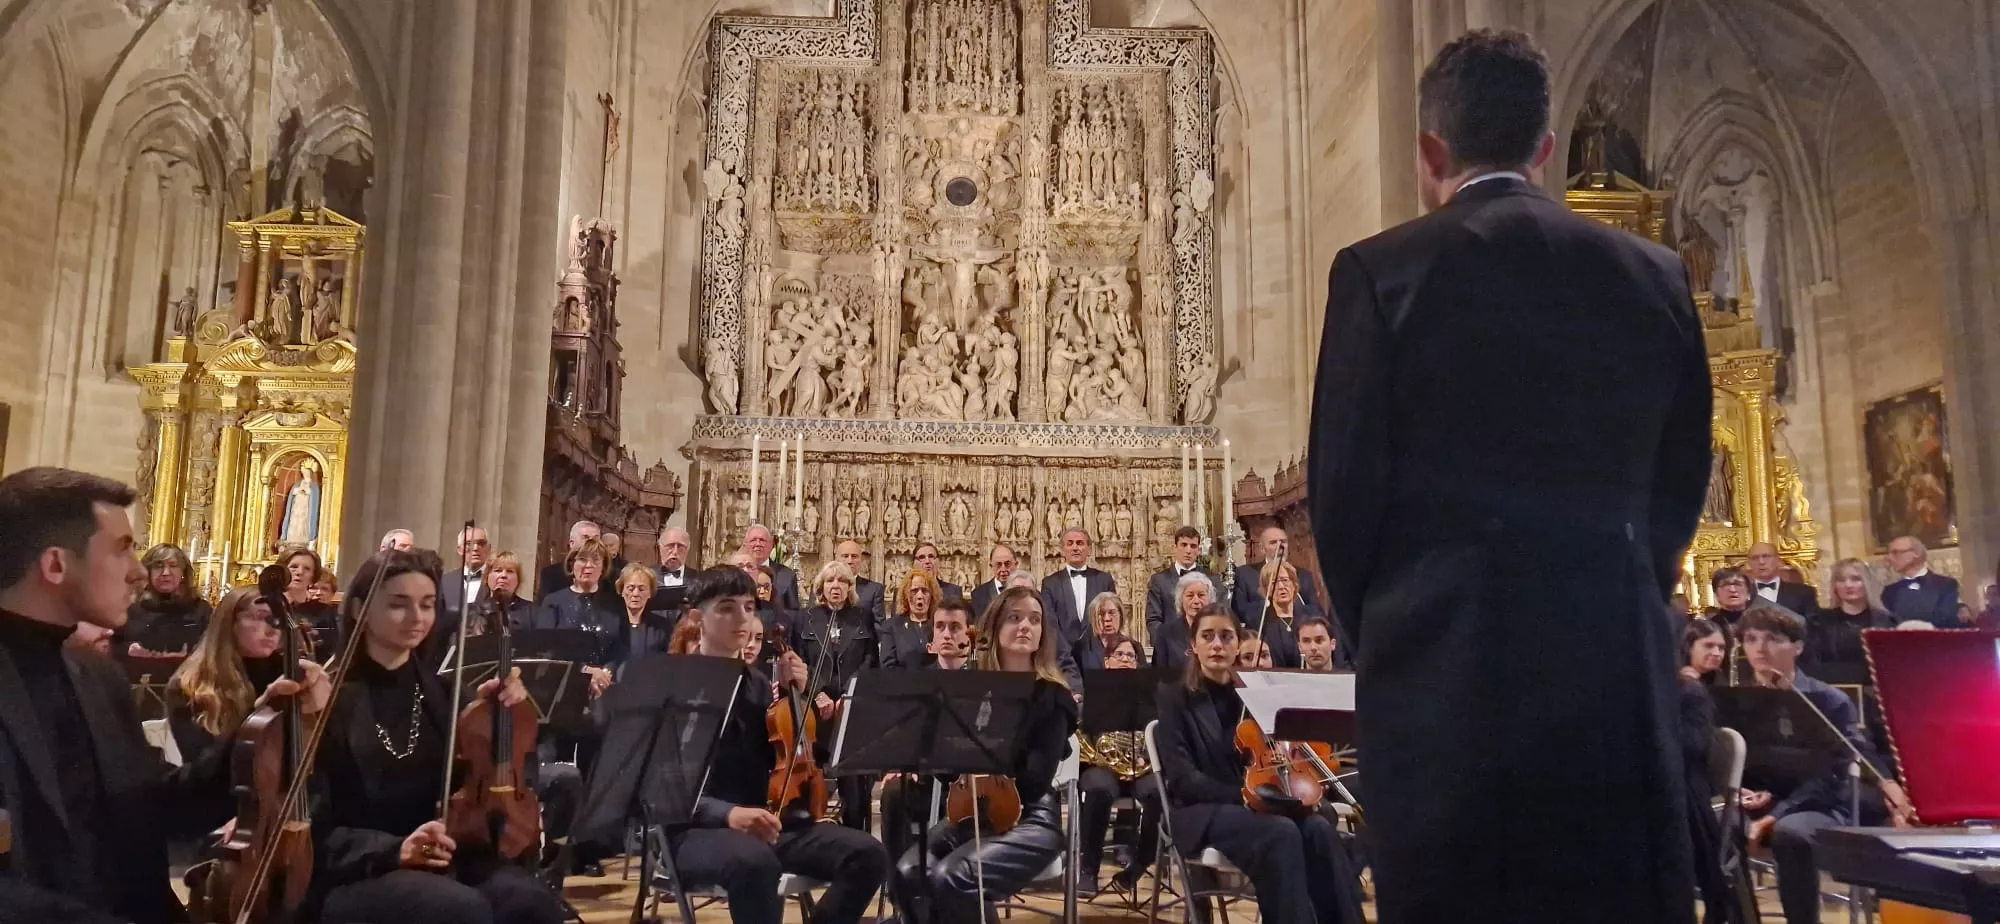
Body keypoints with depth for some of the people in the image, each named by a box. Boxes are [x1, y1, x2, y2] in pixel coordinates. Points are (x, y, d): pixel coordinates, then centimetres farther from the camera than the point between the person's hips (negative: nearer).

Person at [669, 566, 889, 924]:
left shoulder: (757, 684, 15)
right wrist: (728, 813, -27)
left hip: (761, 822, 6)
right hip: (696, 829, -6)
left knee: (868, 854, -14)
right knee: (755, 860, -40)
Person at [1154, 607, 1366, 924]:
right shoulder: (1176, 696, -1)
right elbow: (1181, 777, -10)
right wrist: (1241, 794, -22)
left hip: (1257, 804, 5)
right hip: (1201, 812, -5)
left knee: (1320, 829, -26)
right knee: (1282, 833, -33)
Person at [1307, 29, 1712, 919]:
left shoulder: (1381, 271, -6)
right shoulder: (1656, 275, 6)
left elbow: (1344, 486, -5)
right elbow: (1679, 484, 10)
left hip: (1446, 664, -3)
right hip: (1616, 661, 4)